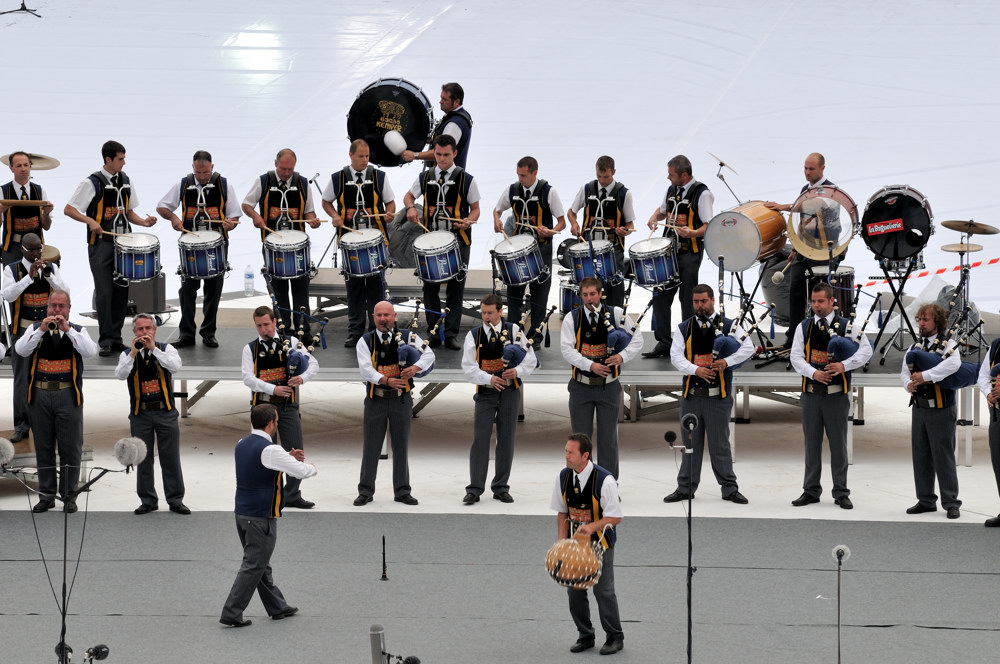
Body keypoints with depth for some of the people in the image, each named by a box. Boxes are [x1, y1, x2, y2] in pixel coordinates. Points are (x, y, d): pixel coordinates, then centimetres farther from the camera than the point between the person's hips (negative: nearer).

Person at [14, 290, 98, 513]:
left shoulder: (78, 331, 5)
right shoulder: (35, 328, 8)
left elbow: (90, 351, -13)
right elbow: (20, 350, -7)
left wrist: (68, 329, -17)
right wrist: (42, 330, -17)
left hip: (68, 395, -1)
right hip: (40, 394, 2)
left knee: (70, 448, 1)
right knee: (43, 448, 7)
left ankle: (69, 496, 8)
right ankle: (46, 496, 15)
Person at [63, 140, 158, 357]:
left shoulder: (125, 181, 9)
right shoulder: (93, 183, -9)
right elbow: (68, 209, -9)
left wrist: (143, 222, -1)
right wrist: (89, 221, -24)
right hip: (101, 244, -5)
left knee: (121, 291, 7)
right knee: (104, 293, -6)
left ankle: (116, 337, 15)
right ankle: (106, 341, -2)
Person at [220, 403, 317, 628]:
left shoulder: (242, 445, 7)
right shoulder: (269, 450, -20)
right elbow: (301, 472, -18)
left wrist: (288, 458, 14)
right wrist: (311, 467, 5)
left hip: (242, 513, 9)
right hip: (261, 517, -9)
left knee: (260, 564, 18)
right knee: (253, 566, -2)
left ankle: (277, 607, 31)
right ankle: (232, 613, -3)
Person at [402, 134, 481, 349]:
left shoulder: (466, 179, -2)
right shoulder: (425, 177, 6)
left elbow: (475, 209, 2)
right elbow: (408, 196, 20)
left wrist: (468, 221, -19)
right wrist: (411, 207, -3)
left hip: (457, 240, -3)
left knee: (455, 287, 1)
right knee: (430, 287, 5)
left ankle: (451, 334, 5)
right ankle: (433, 333, 12)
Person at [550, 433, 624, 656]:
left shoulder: (604, 480, -20)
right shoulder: (564, 477, -3)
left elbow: (615, 517, -15)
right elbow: (562, 512, 8)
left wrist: (592, 526, -30)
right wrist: (562, 541, -2)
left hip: (600, 544, -5)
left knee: (603, 590, -2)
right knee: (574, 590, 6)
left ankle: (615, 637, 15)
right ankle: (585, 636, 23)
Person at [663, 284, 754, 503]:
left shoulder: (728, 326, 3)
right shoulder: (683, 328, 8)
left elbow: (748, 348, -4)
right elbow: (676, 356, -2)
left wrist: (727, 361, -18)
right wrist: (696, 370, -18)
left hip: (718, 395, -2)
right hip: (691, 395, 2)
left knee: (720, 444, 2)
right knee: (690, 444, 8)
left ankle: (730, 489, 10)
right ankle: (685, 488, 15)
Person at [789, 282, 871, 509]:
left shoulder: (847, 326, 0)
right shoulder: (804, 327, 7)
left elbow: (866, 350, -3)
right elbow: (796, 356, 2)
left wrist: (844, 365, -17)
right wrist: (813, 373, -14)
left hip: (837, 394, -2)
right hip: (810, 393, 2)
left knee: (838, 443, 1)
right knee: (812, 442, 7)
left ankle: (841, 493, 8)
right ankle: (811, 490, 15)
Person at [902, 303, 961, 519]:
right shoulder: (914, 347, 14)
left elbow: (953, 364, -27)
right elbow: (904, 371, 14)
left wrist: (925, 375, -29)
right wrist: (908, 384, -9)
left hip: (941, 410, -7)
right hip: (919, 408, 7)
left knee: (944, 456, -5)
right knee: (921, 456, 10)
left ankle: (951, 503, 2)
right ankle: (926, 500, 19)